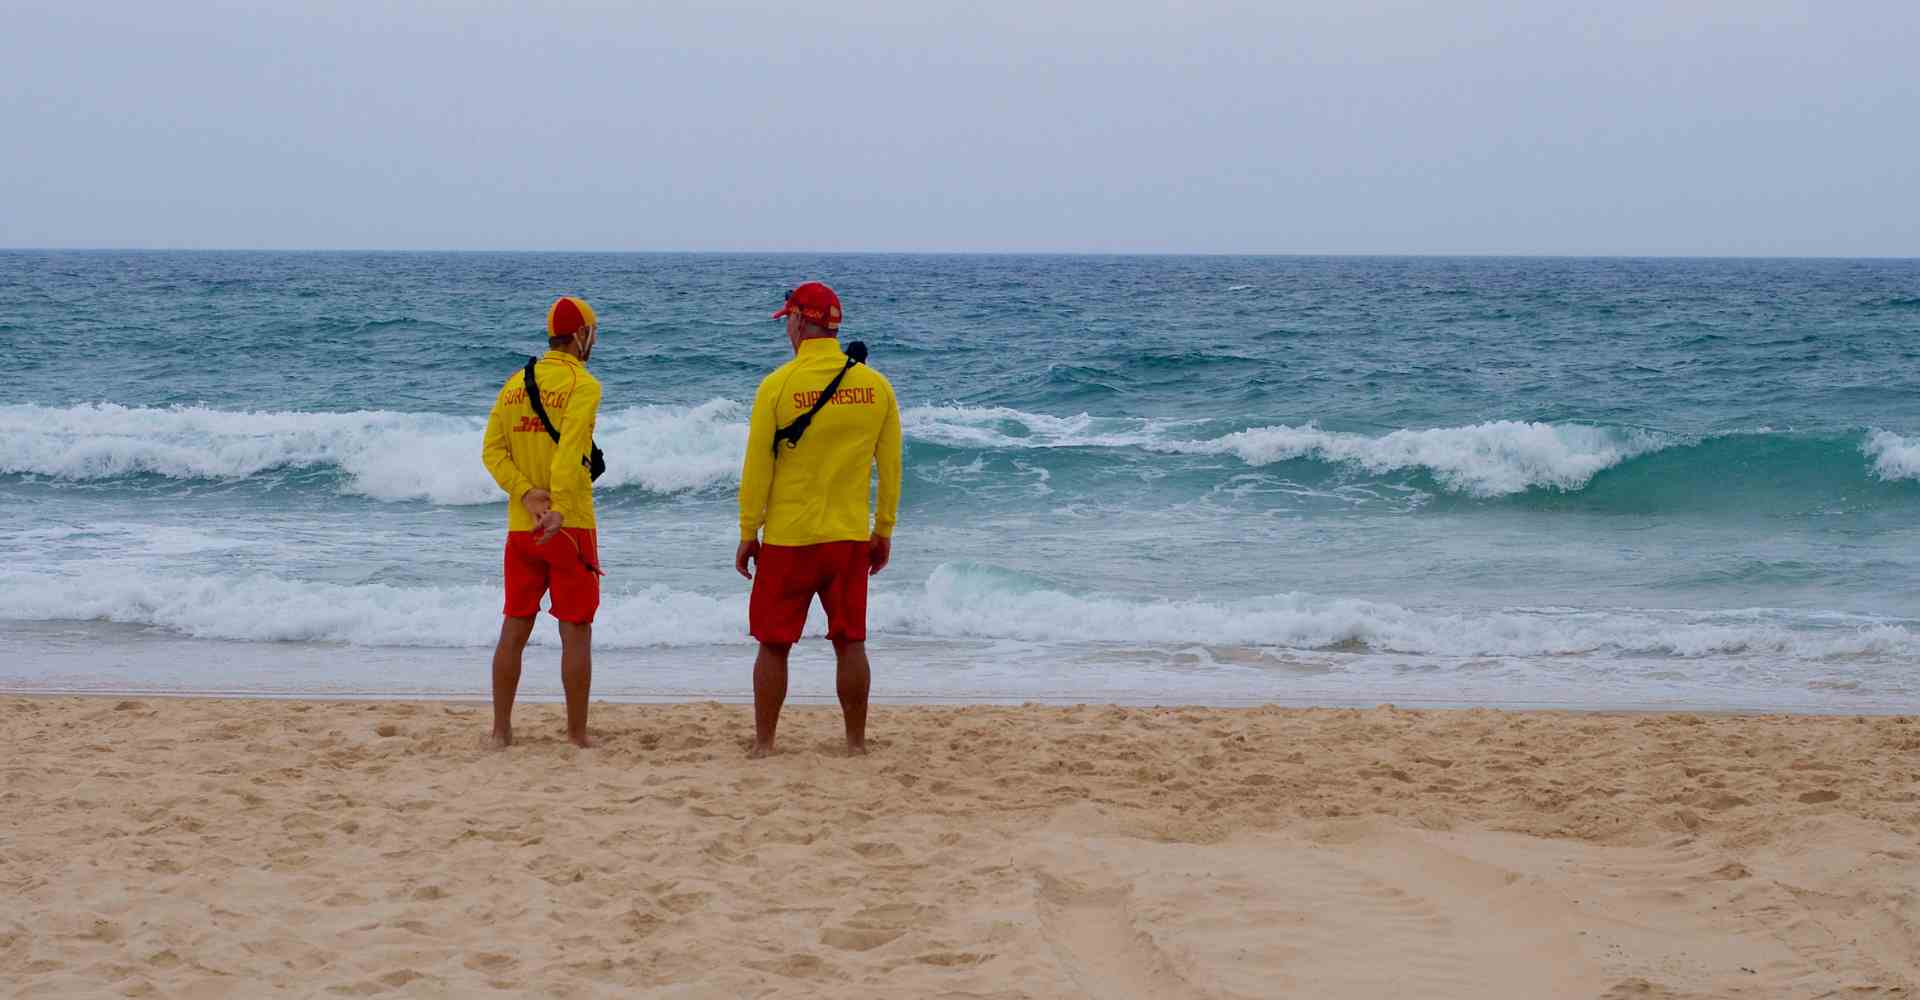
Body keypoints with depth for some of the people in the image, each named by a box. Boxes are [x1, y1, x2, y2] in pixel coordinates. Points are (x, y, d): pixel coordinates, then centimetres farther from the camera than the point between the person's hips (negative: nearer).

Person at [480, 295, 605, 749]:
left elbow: (492, 448, 2)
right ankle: (577, 734, 4)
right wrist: (560, 509, -28)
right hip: (570, 525, -5)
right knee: (576, 632, 2)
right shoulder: (582, 385, -9)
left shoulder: (515, 384, 10)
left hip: (521, 525, 6)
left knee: (514, 629, 11)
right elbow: (570, 452, -22)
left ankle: (501, 730, 14)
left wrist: (525, 493, -7)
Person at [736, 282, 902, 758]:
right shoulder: (876, 385, 0)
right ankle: (856, 742, 14)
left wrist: (748, 533, 2)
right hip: (851, 538, 3)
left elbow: (757, 468, -7)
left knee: (774, 645, 7)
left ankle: (763, 744, 11)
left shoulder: (777, 384, -10)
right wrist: (884, 531, 15)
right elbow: (890, 467, 6)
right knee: (850, 643, 10)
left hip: (789, 539, -3)